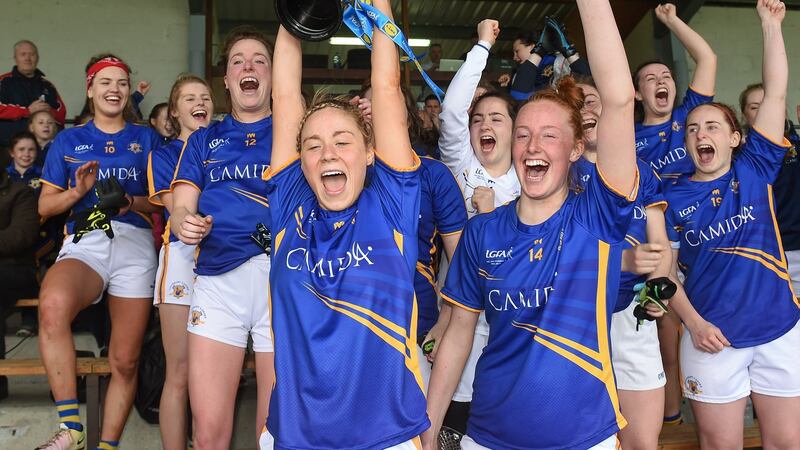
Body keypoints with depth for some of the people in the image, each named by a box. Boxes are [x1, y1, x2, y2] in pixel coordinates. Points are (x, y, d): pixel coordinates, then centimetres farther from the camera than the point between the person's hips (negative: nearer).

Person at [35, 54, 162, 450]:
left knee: (125, 362, -2)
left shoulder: (146, 139, 16)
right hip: (84, 242, -1)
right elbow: (45, 206, 14)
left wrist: (128, 201, -9)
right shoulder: (68, 140, 18)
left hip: (134, 242, 1)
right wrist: (77, 191, -5)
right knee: (53, 303, -36)